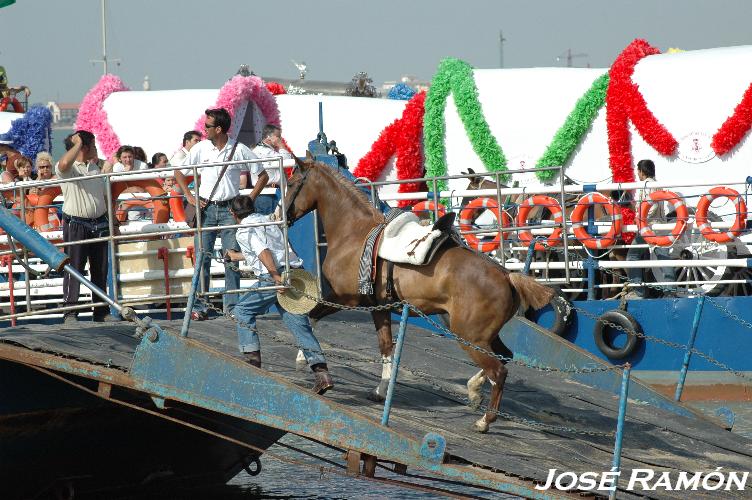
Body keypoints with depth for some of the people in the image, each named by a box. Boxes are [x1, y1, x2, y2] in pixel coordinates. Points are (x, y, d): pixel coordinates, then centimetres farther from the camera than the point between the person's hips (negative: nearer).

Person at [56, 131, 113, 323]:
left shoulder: (96, 167, 16)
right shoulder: (68, 169, -7)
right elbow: (64, 164, -34)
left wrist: (112, 221, 17)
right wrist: (78, 144, -18)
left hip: (99, 224, 6)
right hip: (76, 225, -6)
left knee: (100, 270, 8)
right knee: (74, 269, -7)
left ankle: (101, 312, 14)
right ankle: (70, 312, -5)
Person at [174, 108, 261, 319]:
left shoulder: (239, 150, -4)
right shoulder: (200, 149, 1)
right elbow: (179, 173, 12)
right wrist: (189, 197, 2)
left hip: (230, 209, -1)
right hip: (206, 207, 1)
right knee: (202, 258, -1)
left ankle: (232, 306, 5)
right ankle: (199, 307, 2)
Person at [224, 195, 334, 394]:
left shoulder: (244, 230, 1)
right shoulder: (266, 219, 27)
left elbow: (263, 251, -17)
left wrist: (276, 276, -25)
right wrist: (235, 256, 57)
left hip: (274, 277, -8)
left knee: (243, 310, 12)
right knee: (299, 324, 3)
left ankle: (252, 357, 8)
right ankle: (321, 372, -8)